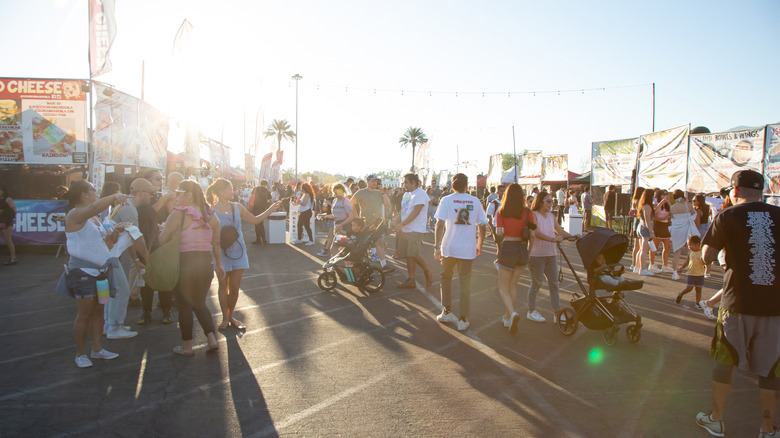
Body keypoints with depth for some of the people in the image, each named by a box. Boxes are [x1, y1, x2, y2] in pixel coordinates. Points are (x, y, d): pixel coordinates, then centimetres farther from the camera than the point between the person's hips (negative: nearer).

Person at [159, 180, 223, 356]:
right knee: (200, 303, 20)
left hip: (184, 263, -5)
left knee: (184, 305, 9)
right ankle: (212, 339, 10)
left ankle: (187, 346, 19)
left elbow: (162, 240, -10)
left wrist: (163, 228, 10)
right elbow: (216, 245, 9)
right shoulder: (211, 215, 5)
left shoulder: (178, 214, -12)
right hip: (206, 263, 5)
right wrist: (219, 265, 16)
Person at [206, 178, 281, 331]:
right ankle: (225, 317, 20)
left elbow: (255, 220, 15)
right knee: (223, 286, 6)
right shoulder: (211, 211, -9)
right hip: (222, 254, -4)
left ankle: (231, 316, 24)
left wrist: (271, 209, 9)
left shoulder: (237, 207, 6)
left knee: (235, 288, 7)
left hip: (238, 252, 4)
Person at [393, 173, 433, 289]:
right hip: (405, 230, 9)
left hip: (416, 230, -9)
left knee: (414, 253, -19)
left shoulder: (420, 194, -10)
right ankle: (411, 280, 13)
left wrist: (402, 224, -22)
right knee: (408, 255, 7)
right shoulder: (406, 194, 19)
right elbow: (402, 211, 19)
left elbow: (415, 212, -18)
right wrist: (396, 224, 4)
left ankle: (427, 273, 4)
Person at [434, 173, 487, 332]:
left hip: (449, 248, -1)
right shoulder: (475, 202, 4)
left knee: (446, 277, 20)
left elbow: (440, 224, -10)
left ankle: (447, 311, 19)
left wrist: (437, 247, -5)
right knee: (465, 283, 6)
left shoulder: (446, 200, -2)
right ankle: (463, 320, 8)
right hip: (468, 249, 1)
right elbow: (482, 226, 7)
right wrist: (479, 245, 20)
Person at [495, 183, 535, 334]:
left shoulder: (501, 212, -7)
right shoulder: (527, 211, -3)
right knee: (513, 285, 21)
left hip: (507, 248, -3)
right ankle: (507, 317, 27)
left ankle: (512, 313, -17)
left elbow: (499, 233, -11)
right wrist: (529, 250, 11)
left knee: (503, 288, 8)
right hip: (523, 250, 3)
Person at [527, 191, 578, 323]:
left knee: (554, 283, 5)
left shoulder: (551, 216, 14)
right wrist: (552, 239, -33)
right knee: (536, 284, 3)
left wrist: (573, 236, -7)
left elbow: (560, 231, 10)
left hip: (550, 254, 7)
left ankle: (557, 314, 9)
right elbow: (536, 233, -22)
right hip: (536, 254, -7)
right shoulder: (533, 215, -9)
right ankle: (531, 311, 18)